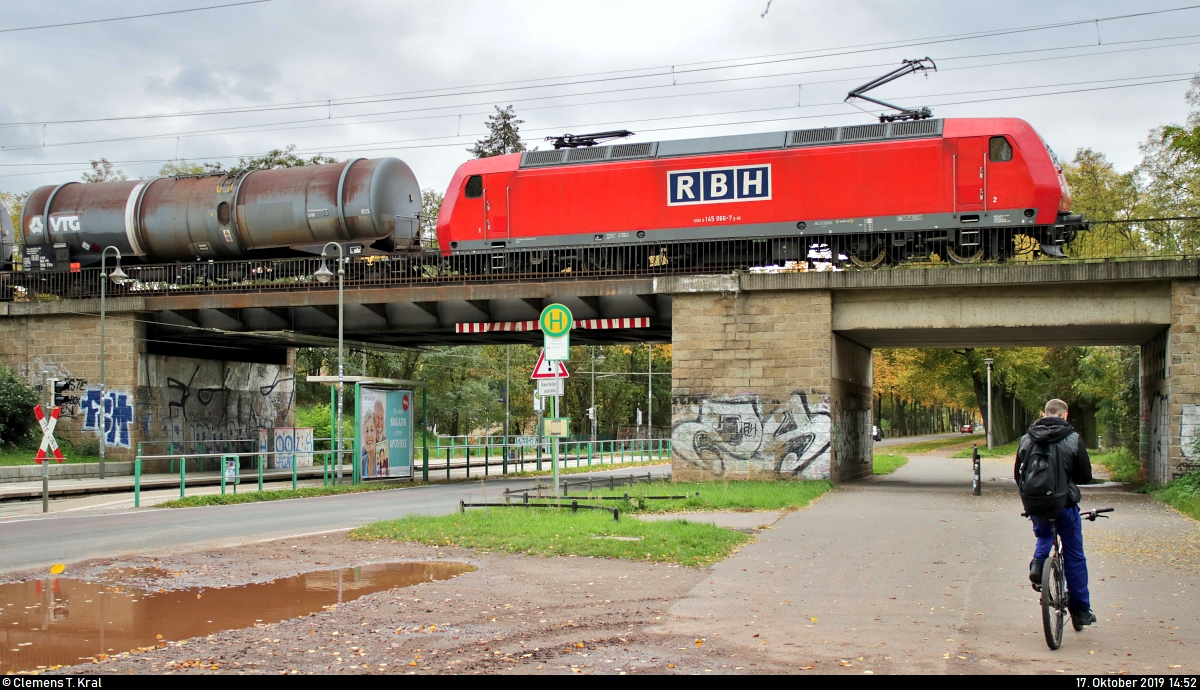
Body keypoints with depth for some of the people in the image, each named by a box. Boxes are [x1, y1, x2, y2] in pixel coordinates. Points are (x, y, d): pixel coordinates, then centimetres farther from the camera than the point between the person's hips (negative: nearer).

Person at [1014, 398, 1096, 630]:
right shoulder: (1072, 439, -8)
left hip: (1034, 504, 3)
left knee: (1043, 535, 33)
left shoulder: (1026, 439, 3)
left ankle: (1037, 562, 2)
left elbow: (1017, 474, 9)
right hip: (1063, 504, -3)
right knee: (1074, 556, 10)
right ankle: (1081, 611, 16)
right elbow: (1085, 476, -4)